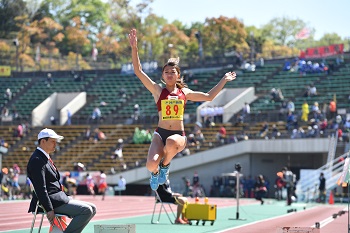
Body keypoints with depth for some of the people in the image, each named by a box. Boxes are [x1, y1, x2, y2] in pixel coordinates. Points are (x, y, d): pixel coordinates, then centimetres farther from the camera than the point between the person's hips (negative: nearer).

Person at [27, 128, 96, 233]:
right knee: (86, 211, -19)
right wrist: (49, 210, -24)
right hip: (51, 201, -11)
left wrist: (66, 198, 13)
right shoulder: (37, 160, -14)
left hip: (59, 198, 11)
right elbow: (40, 188, -21)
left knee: (92, 209, 6)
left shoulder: (45, 158, 19)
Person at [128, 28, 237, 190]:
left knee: (171, 142, -39)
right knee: (151, 165, -26)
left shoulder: (184, 92, 14)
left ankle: (165, 165, -2)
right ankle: (155, 172, 17)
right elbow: (138, 71, -2)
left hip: (179, 135, 1)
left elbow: (209, 96, 24)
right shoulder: (158, 90, 6)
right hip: (161, 133, -1)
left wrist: (224, 80, 26)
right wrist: (134, 48, -10)